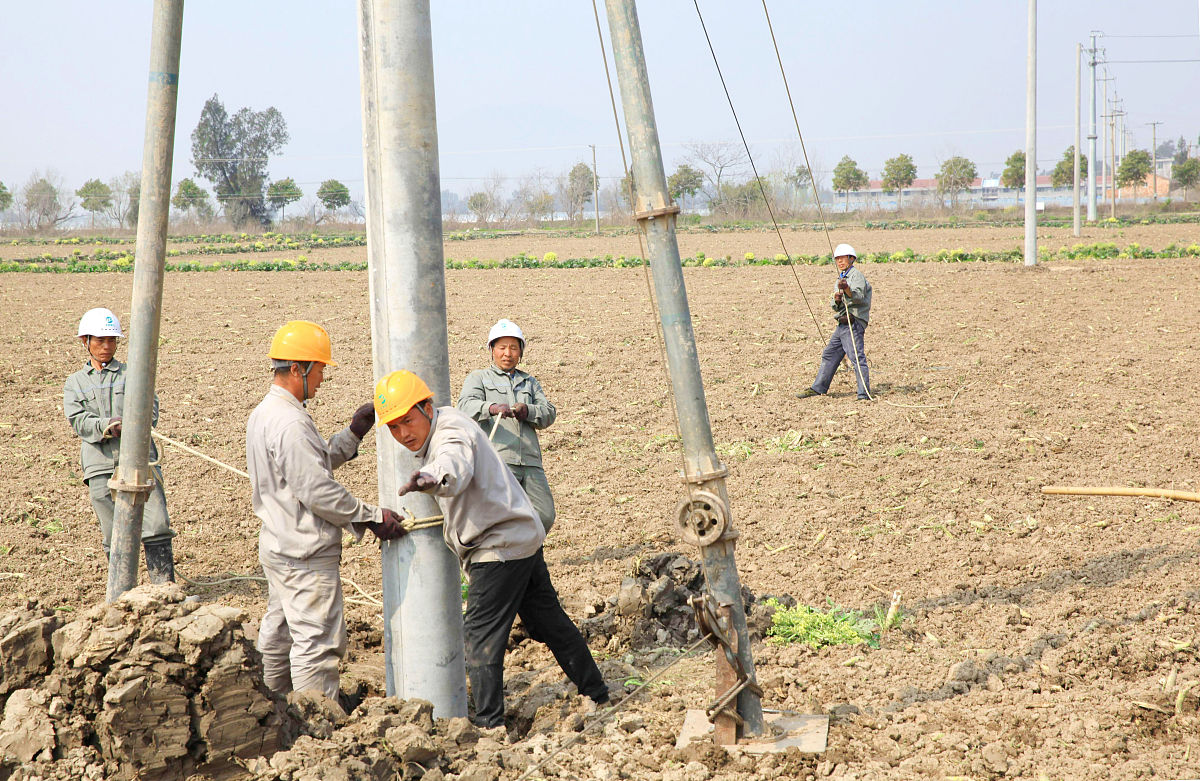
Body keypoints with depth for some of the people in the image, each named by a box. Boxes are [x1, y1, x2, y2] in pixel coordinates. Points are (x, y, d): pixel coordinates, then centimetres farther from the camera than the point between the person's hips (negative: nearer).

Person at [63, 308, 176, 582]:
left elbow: (150, 408, 3)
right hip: (100, 464, 1)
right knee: (114, 535, 1)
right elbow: (78, 419, 1)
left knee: (156, 523, -10)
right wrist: (107, 425, -18)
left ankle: (164, 586, -5)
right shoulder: (75, 383, 16)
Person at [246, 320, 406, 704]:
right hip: (306, 554, -11)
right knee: (318, 640, -7)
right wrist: (373, 517, -15)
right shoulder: (290, 424, -21)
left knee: (280, 634, 19)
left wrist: (353, 434, 11)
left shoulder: (262, 414, 13)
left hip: (277, 546, 11)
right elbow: (318, 490, -23)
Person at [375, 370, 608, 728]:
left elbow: (456, 467, -48)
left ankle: (490, 723, -7)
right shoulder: (444, 428, 11)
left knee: (482, 636, -8)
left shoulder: (451, 435, -21)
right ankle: (596, 694, 33)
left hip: (499, 548, -11)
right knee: (550, 622, 21)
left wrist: (435, 478, -69)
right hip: (525, 539, 11)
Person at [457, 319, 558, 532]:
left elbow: (549, 413, 14)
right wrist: (492, 408, -27)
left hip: (530, 462, 4)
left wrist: (527, 411, -9)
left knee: (545, 517, -5)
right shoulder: (478, 378, 16)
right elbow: (466, 406, -5)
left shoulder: (530, 382, 28)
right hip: (496, 461, -4)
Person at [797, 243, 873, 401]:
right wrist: (836, 300, -7)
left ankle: (864, 394, -20)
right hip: (842, 324, 10)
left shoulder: (856, 275, -6)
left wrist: (847, 289, -43)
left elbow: (858, 297, -24)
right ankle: (818, 388, 26)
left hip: (853, 323, -10)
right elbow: (834, 306, 17)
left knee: (857, 357, -16)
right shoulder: (841, 278, 22)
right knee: (829, 355, 16)